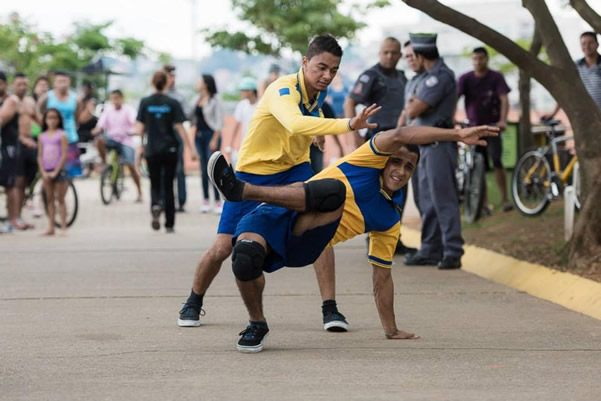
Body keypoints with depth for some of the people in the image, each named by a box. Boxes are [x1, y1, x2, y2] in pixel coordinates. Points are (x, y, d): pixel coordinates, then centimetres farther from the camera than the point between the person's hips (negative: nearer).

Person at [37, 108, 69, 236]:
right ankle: (51, 227, 10)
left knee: (60, 199, -2)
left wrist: (55, 172, -13)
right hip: (46, 171, 4)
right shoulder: (42, 136, 7)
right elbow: (40, 156, 7)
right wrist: (43, 172, -5)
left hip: (58, 170, -4)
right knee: (49, 200, 7)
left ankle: (63, 227, 0)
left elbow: (64, 155, -9)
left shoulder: (62, 135, -5)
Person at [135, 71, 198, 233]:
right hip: (170, 149, 0)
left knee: (155, 184, 12)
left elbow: (140, 129, -4)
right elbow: (180, 128, -7)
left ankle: (155, 205, -21)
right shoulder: (172, 103, -4)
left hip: (152, 151, 0)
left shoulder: (145, 102, -2)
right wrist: (191, 148, -4)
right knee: (168, 186, 8)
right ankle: (169, 224, 7)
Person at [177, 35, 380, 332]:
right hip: (252, 173, -5)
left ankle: (330, 309, -15)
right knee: (222, 248, -1)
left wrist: (319, 131, 2)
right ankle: (193, 303, 27)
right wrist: (348, 125, -61)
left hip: (293, 169, 5)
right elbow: (295, 124, -54)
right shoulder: (283, 90, -30)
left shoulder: (319, 93, -5)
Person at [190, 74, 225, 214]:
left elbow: (219, 122, -10)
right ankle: (205, 200, 11)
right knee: (203, 169, 7)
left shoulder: (215, 100, -7)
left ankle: (218, 201, -7)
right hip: (199, 134, 6)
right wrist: (194, 132, 7)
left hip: (211, 134, -6)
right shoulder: (197, 99, 11)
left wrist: (215, 139, -15)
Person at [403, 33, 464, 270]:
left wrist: (412, 104, 5)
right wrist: (415, 103, 0)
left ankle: (452, 253, -12)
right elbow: (411, 110, 21)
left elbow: (413, 112, -16)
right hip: (428, 145, 10)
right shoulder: (432, 76, 18)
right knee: (428, 201, 11)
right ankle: (431, 250, 16)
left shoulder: (440, 76, -15)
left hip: (439, 145, -10)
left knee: (443, 199, -11)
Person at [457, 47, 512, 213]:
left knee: (496, 160, -15)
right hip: (474, 127, 2)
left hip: (492, 126, -2)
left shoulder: (496, 77, -6)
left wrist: (503, 120, -32)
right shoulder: (465, 79, -4)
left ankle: (505, 199, -7)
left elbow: (504, 99, -16)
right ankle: (484, 203, 11)